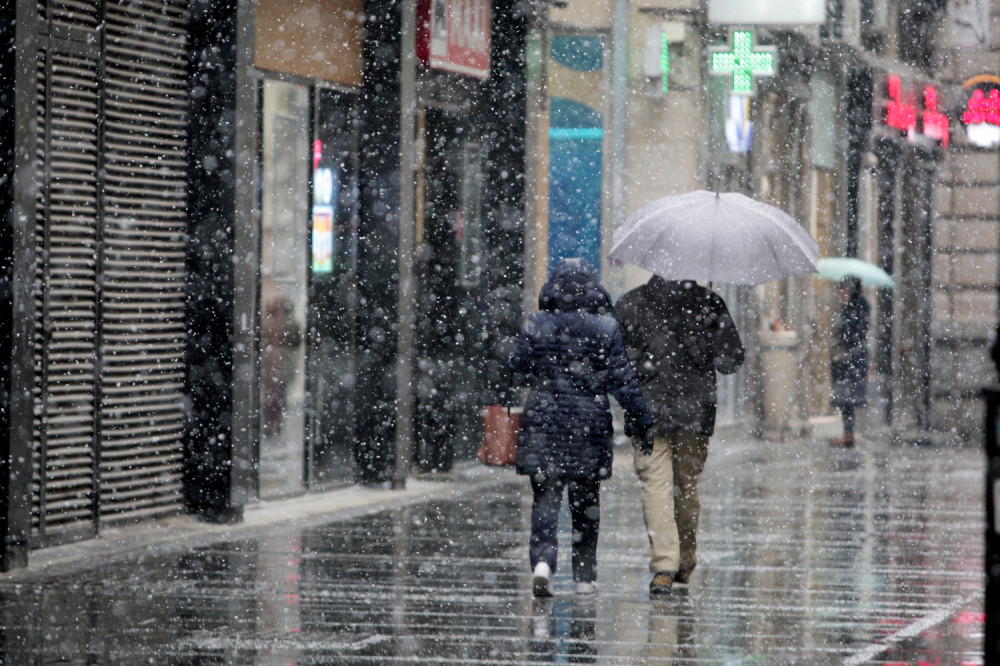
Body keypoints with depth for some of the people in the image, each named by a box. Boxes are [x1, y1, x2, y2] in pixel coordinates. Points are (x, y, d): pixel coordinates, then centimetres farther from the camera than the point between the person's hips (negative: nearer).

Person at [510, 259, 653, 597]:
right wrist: (640, 417, 2)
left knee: (545, 498, 0)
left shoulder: (536, 325, -2)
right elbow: (621, 378, -4)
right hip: (590, 425, 0)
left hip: (543, 421, 0)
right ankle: (585, 576, 17)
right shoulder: (605, 329, -4)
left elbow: (518, 368, 5)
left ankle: (542, 560, -22)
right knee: (586, 501, 12)